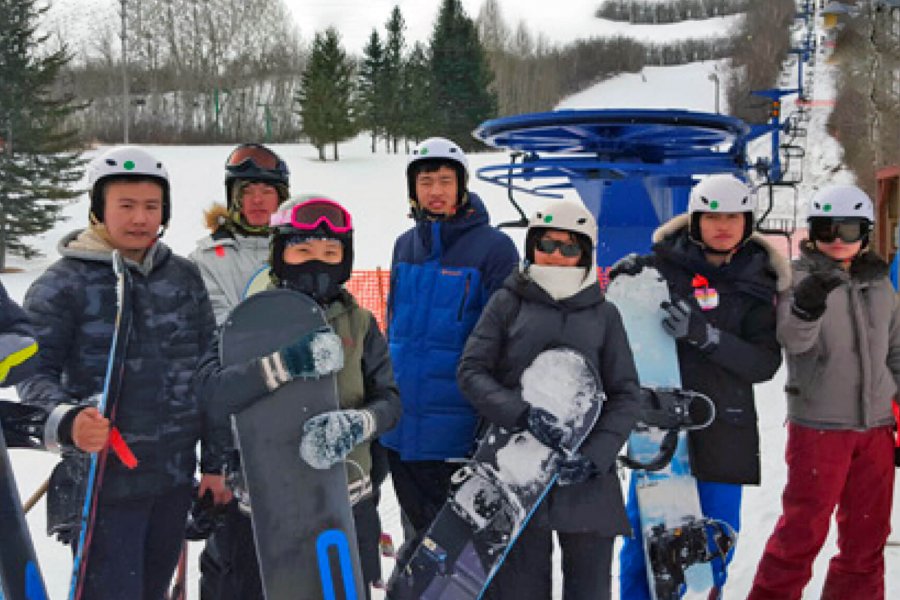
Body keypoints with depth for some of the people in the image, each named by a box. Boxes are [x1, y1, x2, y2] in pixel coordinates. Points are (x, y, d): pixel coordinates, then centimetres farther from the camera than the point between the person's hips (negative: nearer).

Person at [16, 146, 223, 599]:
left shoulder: (184, 277, 7)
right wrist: (66, 421, -31)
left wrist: (214, 463, 9)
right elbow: (35, 374, -10)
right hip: (102, 483, -4)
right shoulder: (62, 284, -6)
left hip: (175, 481, 5)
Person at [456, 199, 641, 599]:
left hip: (587, 474, 2)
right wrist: (523, 415, -18)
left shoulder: (604, 315, 9)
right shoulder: (508, 303, 6)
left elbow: (625, 395, 6)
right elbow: (471, 372, -2)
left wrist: (594, 456, -9)